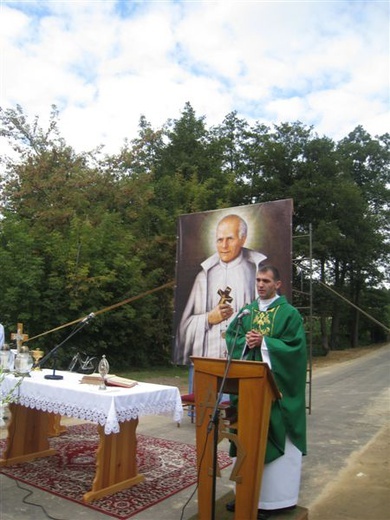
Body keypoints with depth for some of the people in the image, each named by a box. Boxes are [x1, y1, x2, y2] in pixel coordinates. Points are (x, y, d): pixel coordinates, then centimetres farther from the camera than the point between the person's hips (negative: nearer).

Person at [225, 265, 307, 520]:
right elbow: (230, 337, 6)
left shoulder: (289, 313, -5)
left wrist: (263, 342, -19)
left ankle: (274, 498, 16)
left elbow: (295, 347, -13)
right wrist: (246, 341, -14)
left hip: (276, 387, -5)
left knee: (274, 440, 2)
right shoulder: (247, 311, 10)